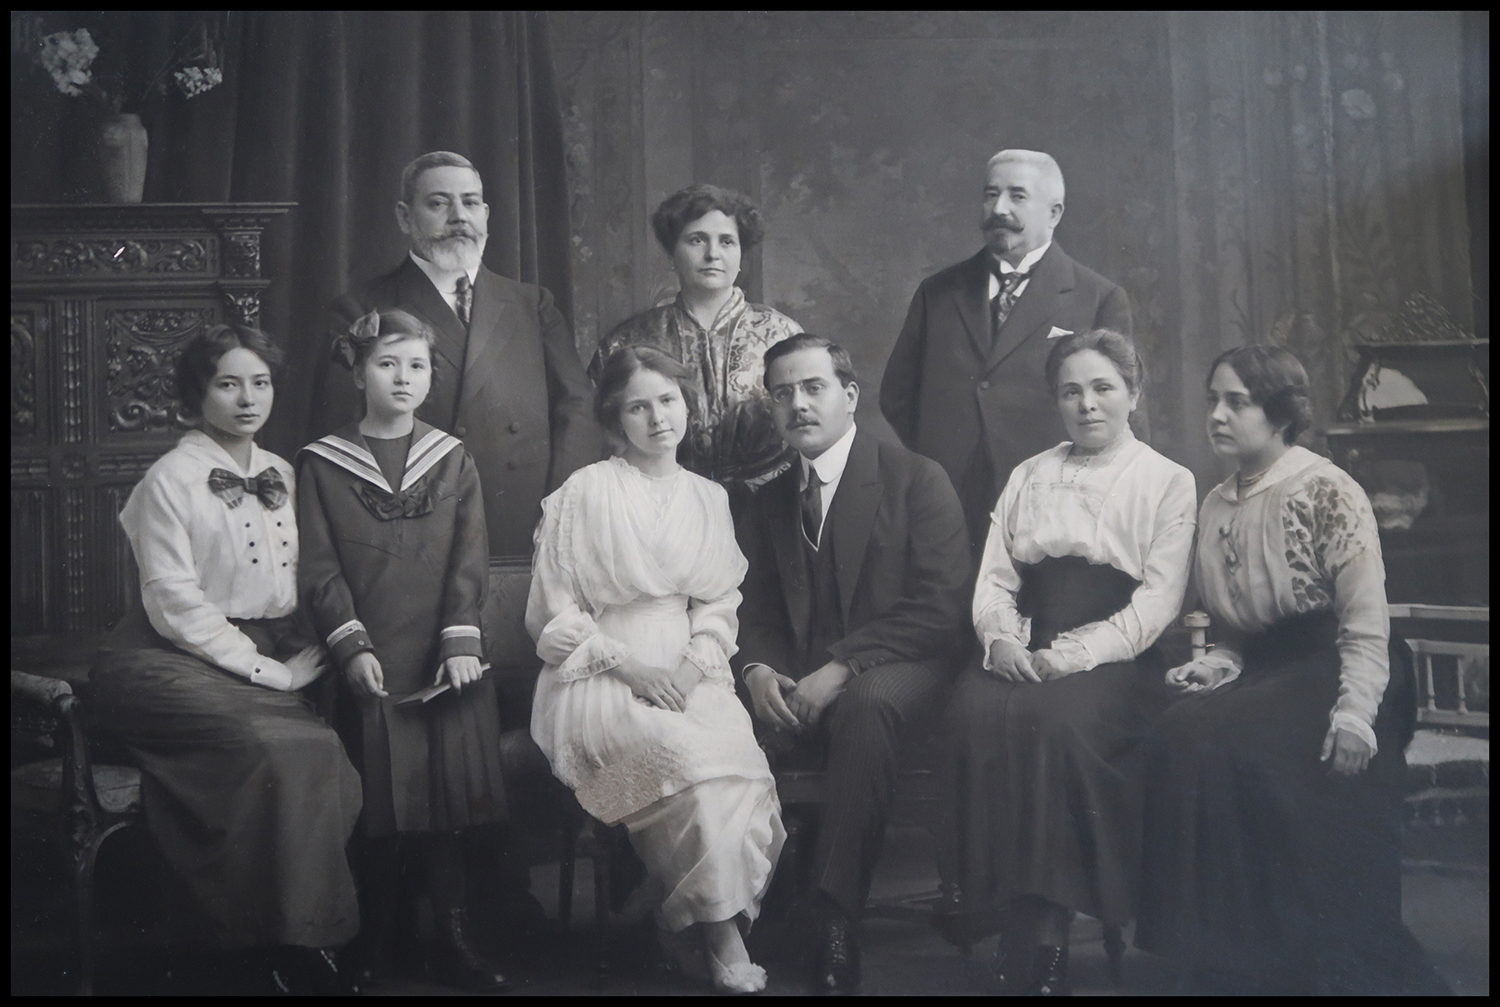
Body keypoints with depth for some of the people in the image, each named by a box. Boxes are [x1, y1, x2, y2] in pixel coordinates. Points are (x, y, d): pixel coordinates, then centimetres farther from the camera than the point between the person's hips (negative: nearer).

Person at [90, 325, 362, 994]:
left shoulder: (282, 477, 15)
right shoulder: (171, 480, -3)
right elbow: (174, 602, -10)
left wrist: (308, 657, -4)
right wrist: (265, 670, -13)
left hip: (275, 657, 5)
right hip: (185, 661, -5)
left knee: (325, 752, -23)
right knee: (274, 749, -30)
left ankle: (309, 942, -13)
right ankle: (292, 946, -20)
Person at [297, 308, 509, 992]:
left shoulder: (453, 461, 11)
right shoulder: (321, 464, 6)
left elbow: (469, 562, 4)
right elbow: (318, 570, 0)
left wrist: (461, 641, -9)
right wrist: (351, 645, -11)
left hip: (442, 656, 1)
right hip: (367, 661, -1)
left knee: (441, 789, -1)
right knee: (376, 801, 0)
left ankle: (454, 942, 7)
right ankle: (374, 946, 12)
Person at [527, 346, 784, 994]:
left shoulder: (708, 498, 15)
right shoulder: (585, 493, 0)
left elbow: (720, 605, 15)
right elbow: (554, 614, -1)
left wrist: (694, 664, -6)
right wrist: (629, 665, -12)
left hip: (689, 674, 4)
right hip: (600, 678, -4)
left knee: (740, 756, -29)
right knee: (689, 754, -32)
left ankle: (714, 920, -19)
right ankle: (724, 940, -22)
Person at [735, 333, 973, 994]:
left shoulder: (917, 480, 1)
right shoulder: (766, 504, 19)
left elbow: (940, 609, -9)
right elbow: (758, 614, 16)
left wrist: (841, 668, -19)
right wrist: (757, 670, -9)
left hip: (899, 671, -4)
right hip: (799, 687, 4)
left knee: (863, 705, -38)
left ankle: (835, 925, -31)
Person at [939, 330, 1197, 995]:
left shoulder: (1169, 484, 10)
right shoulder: (1028, 477, 23)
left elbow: (1157, 602, -2)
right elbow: (994, 577, 15)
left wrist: (1070, 656, -15)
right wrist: (1001, 639, -8)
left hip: (1114, 660, -3)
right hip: (1024, 656, 3)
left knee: (1057, 717, -34)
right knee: (976, 711, -29)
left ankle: (1042, 927, -26)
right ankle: (999, 909, -24)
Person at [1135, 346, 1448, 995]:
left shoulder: (1325, 491, -7)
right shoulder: (1215, 507, 14)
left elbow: (1366, 620, -12)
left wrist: (1356, 709, -22)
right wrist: (1222, 662, -2)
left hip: (1324, 669, -6)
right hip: (1259, 672, 6)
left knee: (1231, 741, -29)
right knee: (1182, 734, -21)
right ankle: (1223, 963, -12)